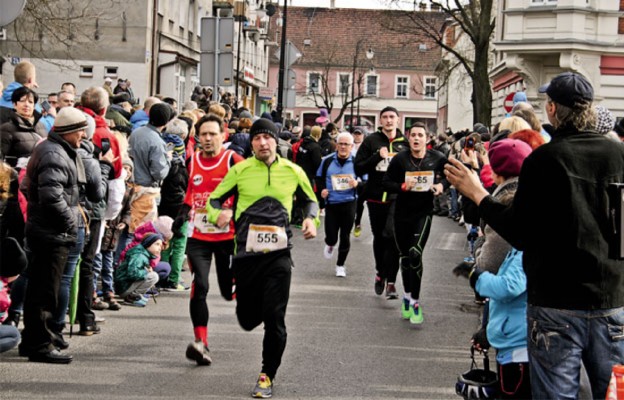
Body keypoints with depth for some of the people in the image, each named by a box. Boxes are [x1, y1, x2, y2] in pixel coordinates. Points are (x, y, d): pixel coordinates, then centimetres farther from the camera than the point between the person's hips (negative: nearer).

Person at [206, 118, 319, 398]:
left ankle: (267, 377, 8)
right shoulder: (240, 170, 0)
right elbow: (214, 199, 6)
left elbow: (310, 199, 21)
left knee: (274, 319, -7)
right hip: (246, 252, 0)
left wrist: (312, 220, 1)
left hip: (278, 253, 0)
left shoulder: (293, 171, 5)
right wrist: (218, 214, -16)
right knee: (248, 319, 8)